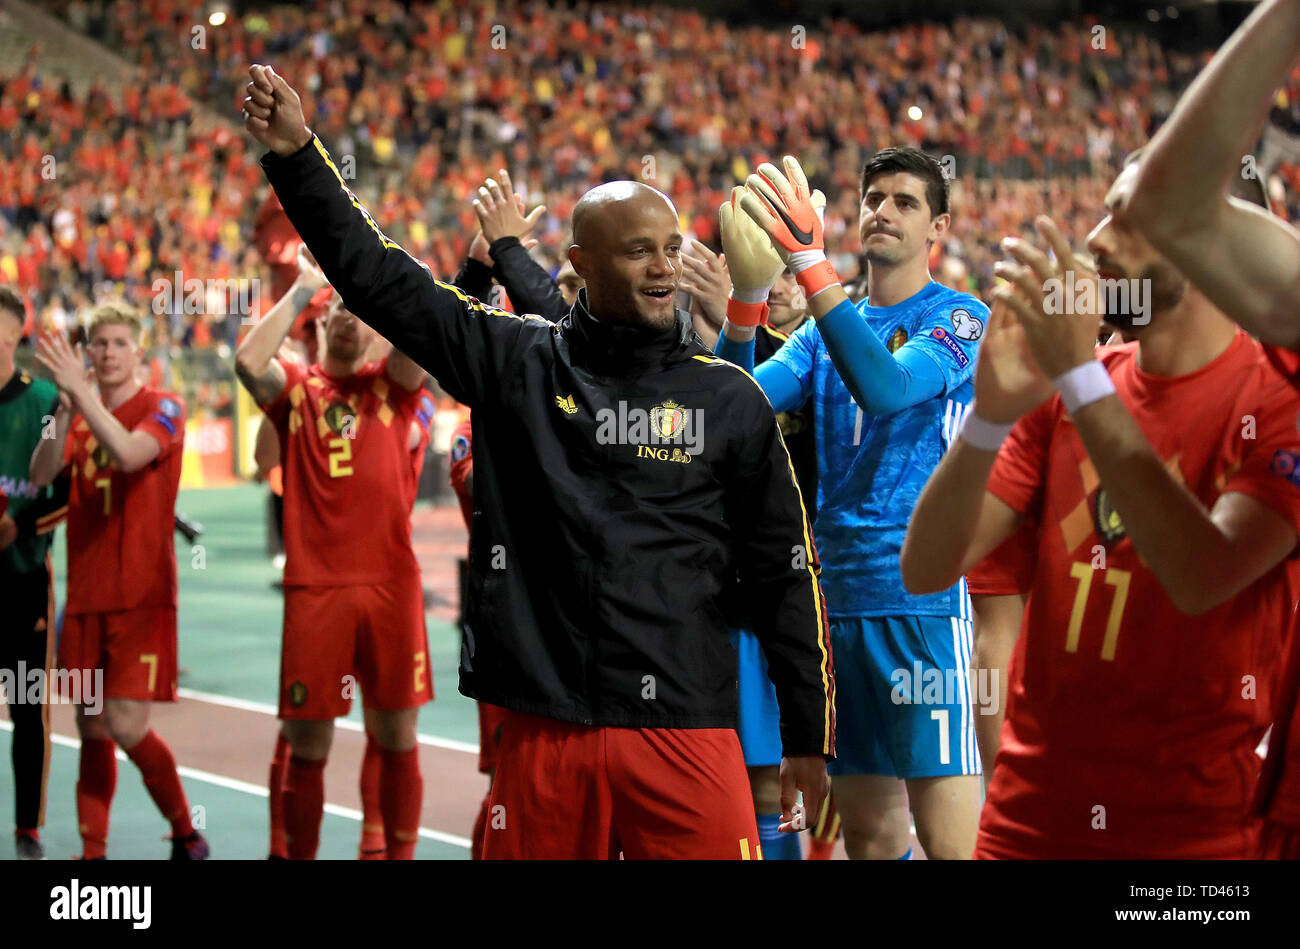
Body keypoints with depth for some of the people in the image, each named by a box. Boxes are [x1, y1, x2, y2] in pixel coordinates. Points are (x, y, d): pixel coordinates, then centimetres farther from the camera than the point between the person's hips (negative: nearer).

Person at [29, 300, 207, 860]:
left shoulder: (162, 407, -2)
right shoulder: (79, 416, 13)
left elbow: (128, 453, -23)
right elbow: (41, 474, -4)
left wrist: (79, 390, -25)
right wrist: (64, 408, -17)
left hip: (142, 597, -5)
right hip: (86, 596, 5)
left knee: (127, 727, -12)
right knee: (92, 729, 6)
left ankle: (186, 835, 7)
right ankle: (93, 850, 13)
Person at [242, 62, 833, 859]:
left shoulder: (729, 398, 5)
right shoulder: (515, 363, 5)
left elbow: (788, 576, 7)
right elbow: (382, 279, 4)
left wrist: (809, 741, 7)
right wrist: (297, 157, -4)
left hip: (686, 729, -1)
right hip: (544, 733, 1)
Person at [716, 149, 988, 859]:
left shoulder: (959, 317, -1)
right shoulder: (823, 330, 16)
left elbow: (886, 386, -21)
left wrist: (808, 262, -25)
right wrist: (746, 295, -11)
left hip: (923, 594, -6)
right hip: (837, 594, 6)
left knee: (949, 839, -11)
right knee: (870, 834, 11)